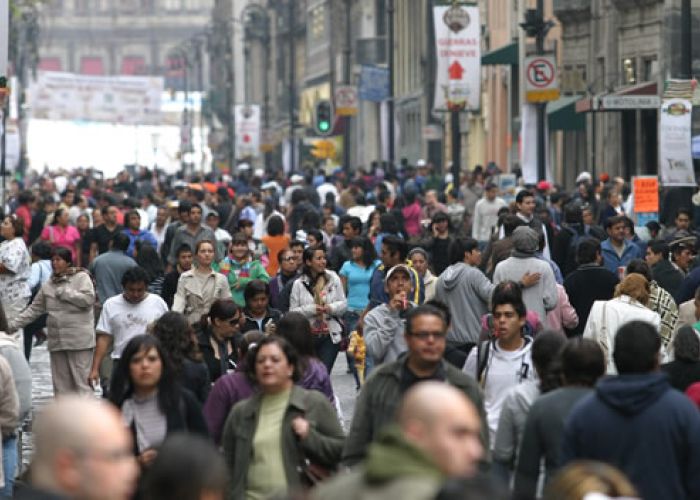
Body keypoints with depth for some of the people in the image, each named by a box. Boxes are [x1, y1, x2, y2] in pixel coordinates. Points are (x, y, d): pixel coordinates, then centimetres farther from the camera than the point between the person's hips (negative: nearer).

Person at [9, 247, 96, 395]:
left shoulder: (81, 277, -1)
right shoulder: (48, 285, 13)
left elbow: (88, 299, -15)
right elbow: (34, 309, 15)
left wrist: (63, 292, -8)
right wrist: (13, 323, 8)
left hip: (79, 340, -5)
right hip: (57, 341, 6)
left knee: (81, 380, -7)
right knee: (61, 383, 7)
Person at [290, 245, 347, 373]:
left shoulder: (333, 278, 3)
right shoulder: (299, 284, -2)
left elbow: (343, 303, 6)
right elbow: (293, 312, -4)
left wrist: (331, 308, -13)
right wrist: (311, 309, -17)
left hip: (331, 335, 0)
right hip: (307, 337, 0)